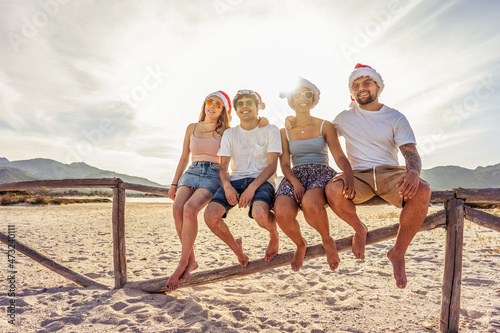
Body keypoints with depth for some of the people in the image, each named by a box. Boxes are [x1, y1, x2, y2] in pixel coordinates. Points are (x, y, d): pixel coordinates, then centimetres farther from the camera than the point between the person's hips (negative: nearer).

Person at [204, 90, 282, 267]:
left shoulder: (270, 130, 5)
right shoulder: (229, 134, 14)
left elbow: (272, 166, -5)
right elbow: (223, 167, 8)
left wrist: (252, 187, -20)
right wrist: (227, 186, -15)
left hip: (262, 180, -3)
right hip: (236, 179, 3)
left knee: (260, 214, -36)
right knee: (210, 216, -24)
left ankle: (274, 236, 4)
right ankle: (236, 248, 8)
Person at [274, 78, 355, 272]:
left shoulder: (325, 126, 12)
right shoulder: (284, 132, 15)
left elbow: (339, 156, 1)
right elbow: (284, 164, 6)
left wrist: (349, 173, -22)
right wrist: (295, 182, -16)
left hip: (321, 173, -1)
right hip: (295, 176, 2)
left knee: (310, 204, -39)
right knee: (282, 213, -31)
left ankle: (328, 241, -4)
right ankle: (300, 245, 4)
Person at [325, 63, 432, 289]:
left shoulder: (396, 118, 8)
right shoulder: (344, 118, 13)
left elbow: (411, 152, -5)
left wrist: (414, 171, -28)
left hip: (390, 173, 0)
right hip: (358, 176, 0)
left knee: (422, 191, -34)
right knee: (333, 190, -35)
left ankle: (398, 253, -9)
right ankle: (359, 229, 0)